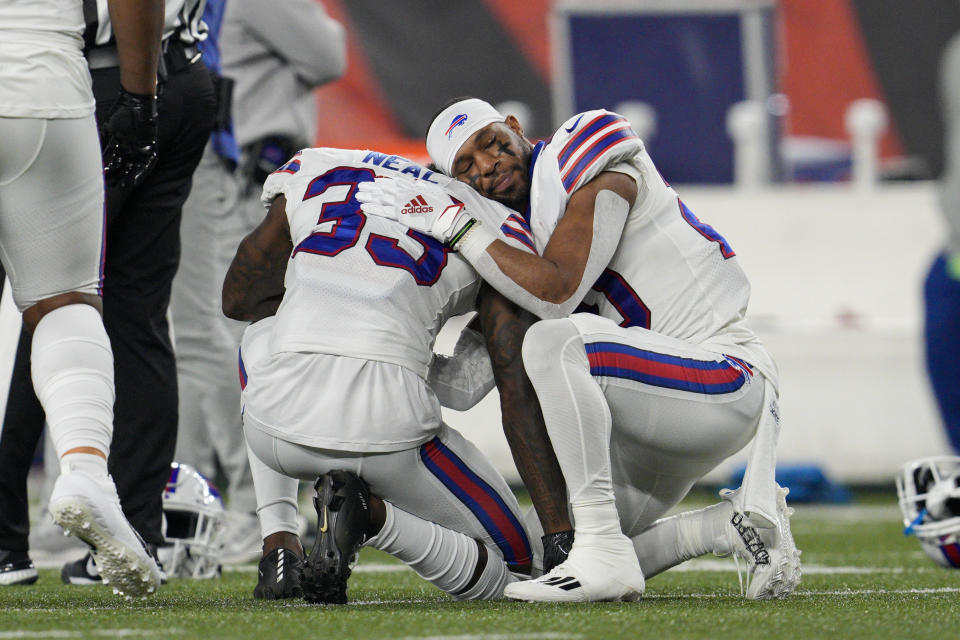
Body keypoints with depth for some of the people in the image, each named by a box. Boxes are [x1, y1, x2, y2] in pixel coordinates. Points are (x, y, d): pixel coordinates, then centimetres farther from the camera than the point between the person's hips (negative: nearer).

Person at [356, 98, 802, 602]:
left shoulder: (601, 175, -12)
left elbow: (557, 294, -27)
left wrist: (457, 227, -22)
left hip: (726, 384, -10)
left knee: (555, 341, -34)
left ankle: (604, 557, -32)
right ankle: (732, 525, 9)